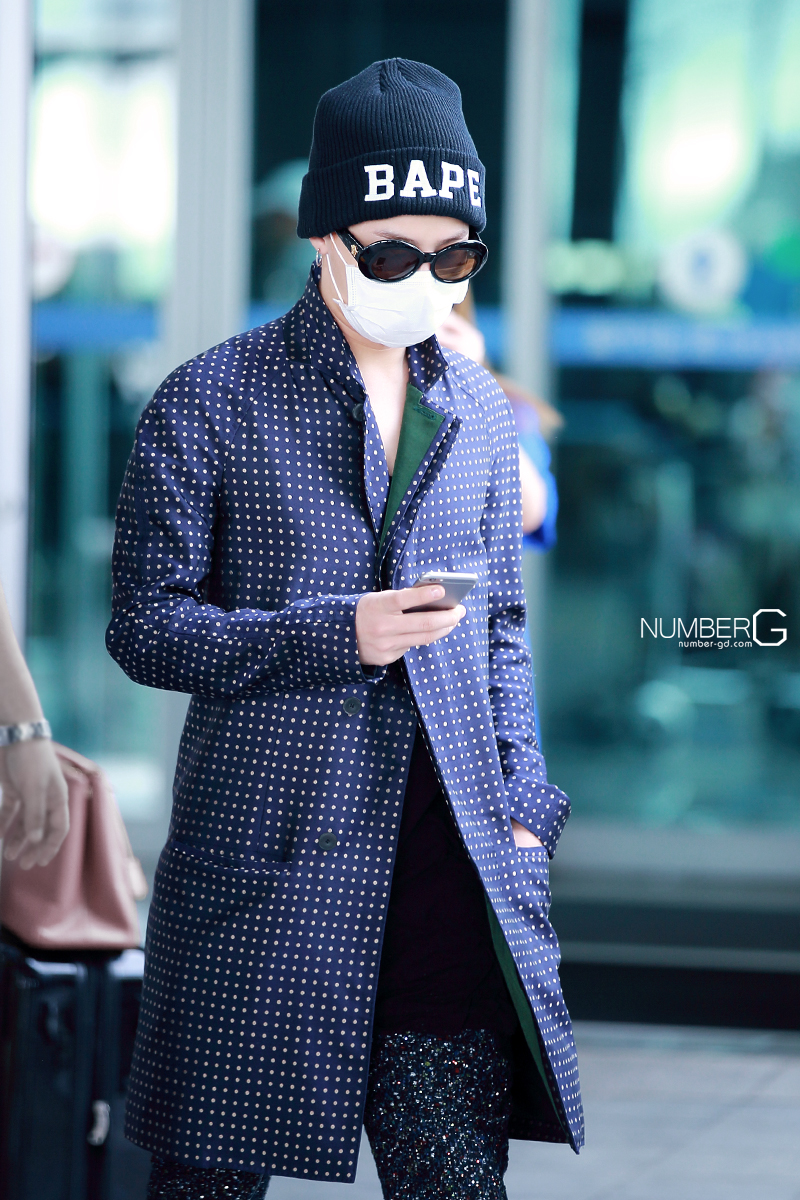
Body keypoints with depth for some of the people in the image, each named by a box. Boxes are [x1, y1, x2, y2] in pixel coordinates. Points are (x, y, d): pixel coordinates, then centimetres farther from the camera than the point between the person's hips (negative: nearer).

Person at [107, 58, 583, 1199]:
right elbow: (146, 625, -4)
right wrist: (335, 634, -16)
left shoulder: (479, 412, 14)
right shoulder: (211, 402, -2)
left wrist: (521, 797, 8)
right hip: (265, 862, -4)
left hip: (453, 864, 4)